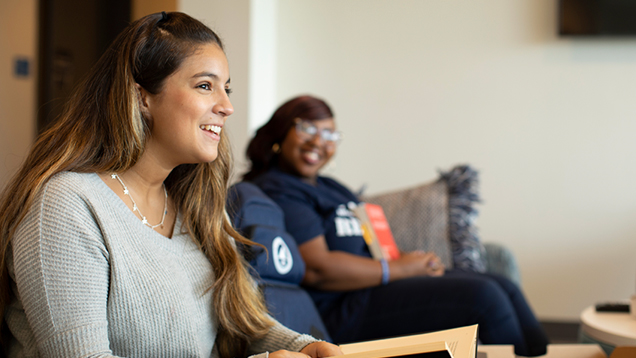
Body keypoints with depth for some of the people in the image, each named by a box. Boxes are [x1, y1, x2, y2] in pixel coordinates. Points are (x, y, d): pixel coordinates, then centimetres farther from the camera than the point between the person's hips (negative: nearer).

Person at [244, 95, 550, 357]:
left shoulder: (329, 187, 22)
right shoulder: (276, 191, -10)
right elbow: (317, 268, -22)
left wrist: (415, 260, -1)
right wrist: (398, 268, -15)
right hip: (346, 310, -10)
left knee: (503, 287, 1)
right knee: (484, 295, -18)